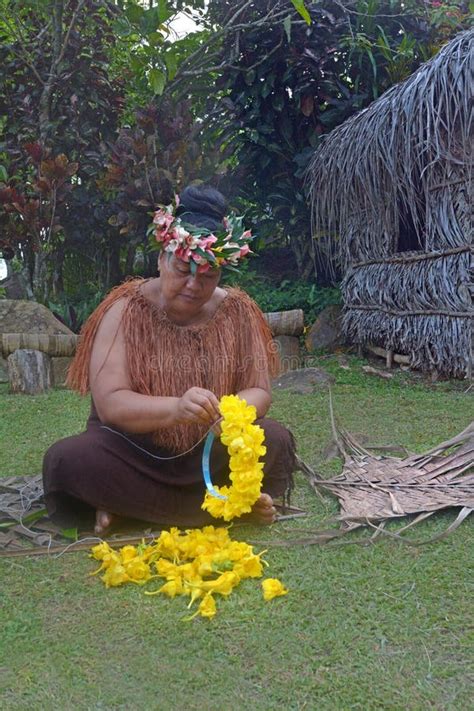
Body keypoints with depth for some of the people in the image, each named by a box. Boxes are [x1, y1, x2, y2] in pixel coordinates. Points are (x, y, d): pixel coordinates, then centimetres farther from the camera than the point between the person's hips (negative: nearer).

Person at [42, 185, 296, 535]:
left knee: (276, 440, -24)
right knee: (67, 460, -29)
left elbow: (259, 391, -5)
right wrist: (175, 409, -40)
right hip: (135, 452, -1)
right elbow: (109, 403, -20)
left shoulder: (237, 311, -4)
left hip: (212, 454, 2)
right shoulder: (127, 308, -12)